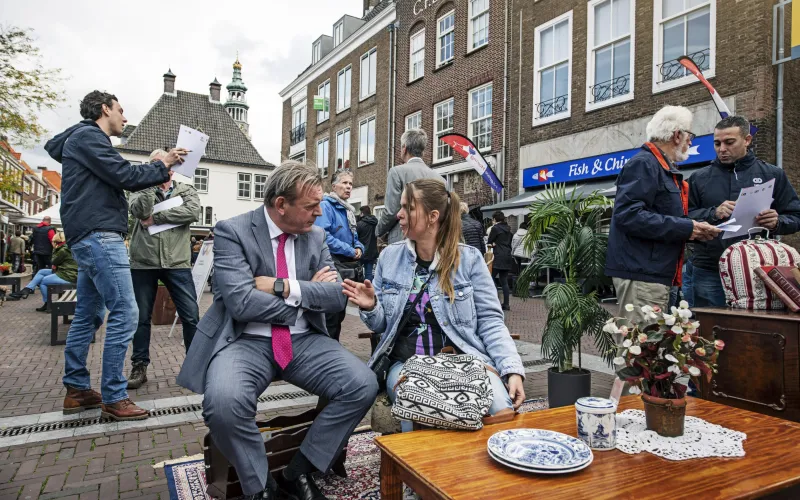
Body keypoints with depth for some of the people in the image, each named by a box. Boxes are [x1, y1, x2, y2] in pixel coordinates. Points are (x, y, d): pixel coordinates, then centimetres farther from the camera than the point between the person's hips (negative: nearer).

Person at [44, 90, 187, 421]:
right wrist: (162, 165, -1)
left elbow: (119, 180, 23)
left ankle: (77, 390, 21)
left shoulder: (86, 138, 24)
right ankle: (114, 398, -7)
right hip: (99, 236, -11)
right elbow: (125, 176, -15)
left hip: (90, 238, 11)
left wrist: (159, 173, 14)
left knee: (87, 315, 13)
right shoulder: (88, 136, -7)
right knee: (124, 313, -12)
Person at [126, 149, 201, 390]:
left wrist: (156, 217, -11)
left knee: (191, 315, -1)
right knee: (141, 317, 8)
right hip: (143, 263, 1)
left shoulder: (187, 190, 10)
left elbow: (193, 212, -11)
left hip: (177, 263, -1)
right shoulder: (142, 190, 11)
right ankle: (139, 367, 21)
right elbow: (140, 211, -11)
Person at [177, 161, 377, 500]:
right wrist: (311, 294, -11)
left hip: (304, 341, 4)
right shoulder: (231, 231, -9)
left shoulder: (316, 237, 6)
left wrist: (284, 287, -15)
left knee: (364, 385, -18)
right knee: (223, 403, -34)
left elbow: (338, 296, -2)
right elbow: (241, 303, -20)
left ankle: (299, 471, 3)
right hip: (247, 342, -4)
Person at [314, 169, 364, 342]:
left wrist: (359, 248, 1)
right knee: (332, 313, -6)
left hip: (348, 266, 9)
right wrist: (350, 251, -17)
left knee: (340, 312, 15)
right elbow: (323, 236, -23)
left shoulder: (348, 210, 17)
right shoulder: (326, 206, -10)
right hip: (333, 266, -9)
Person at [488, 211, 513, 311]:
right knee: (504, 281, 9)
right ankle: (506, 304, 7)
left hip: (498, 257, -8)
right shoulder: (508, 228, 15)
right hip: (508, 257, 8)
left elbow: (489, 241, -2)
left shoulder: (495, 228, -8)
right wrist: (495, 244, 8)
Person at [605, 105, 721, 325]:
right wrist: (685, 228, -17)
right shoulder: (644, 164, -10)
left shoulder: (664, 168, 22)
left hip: (656, 272, 11)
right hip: (642, 271, -11)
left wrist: (694, 229, 10)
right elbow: (628, 215, -23)